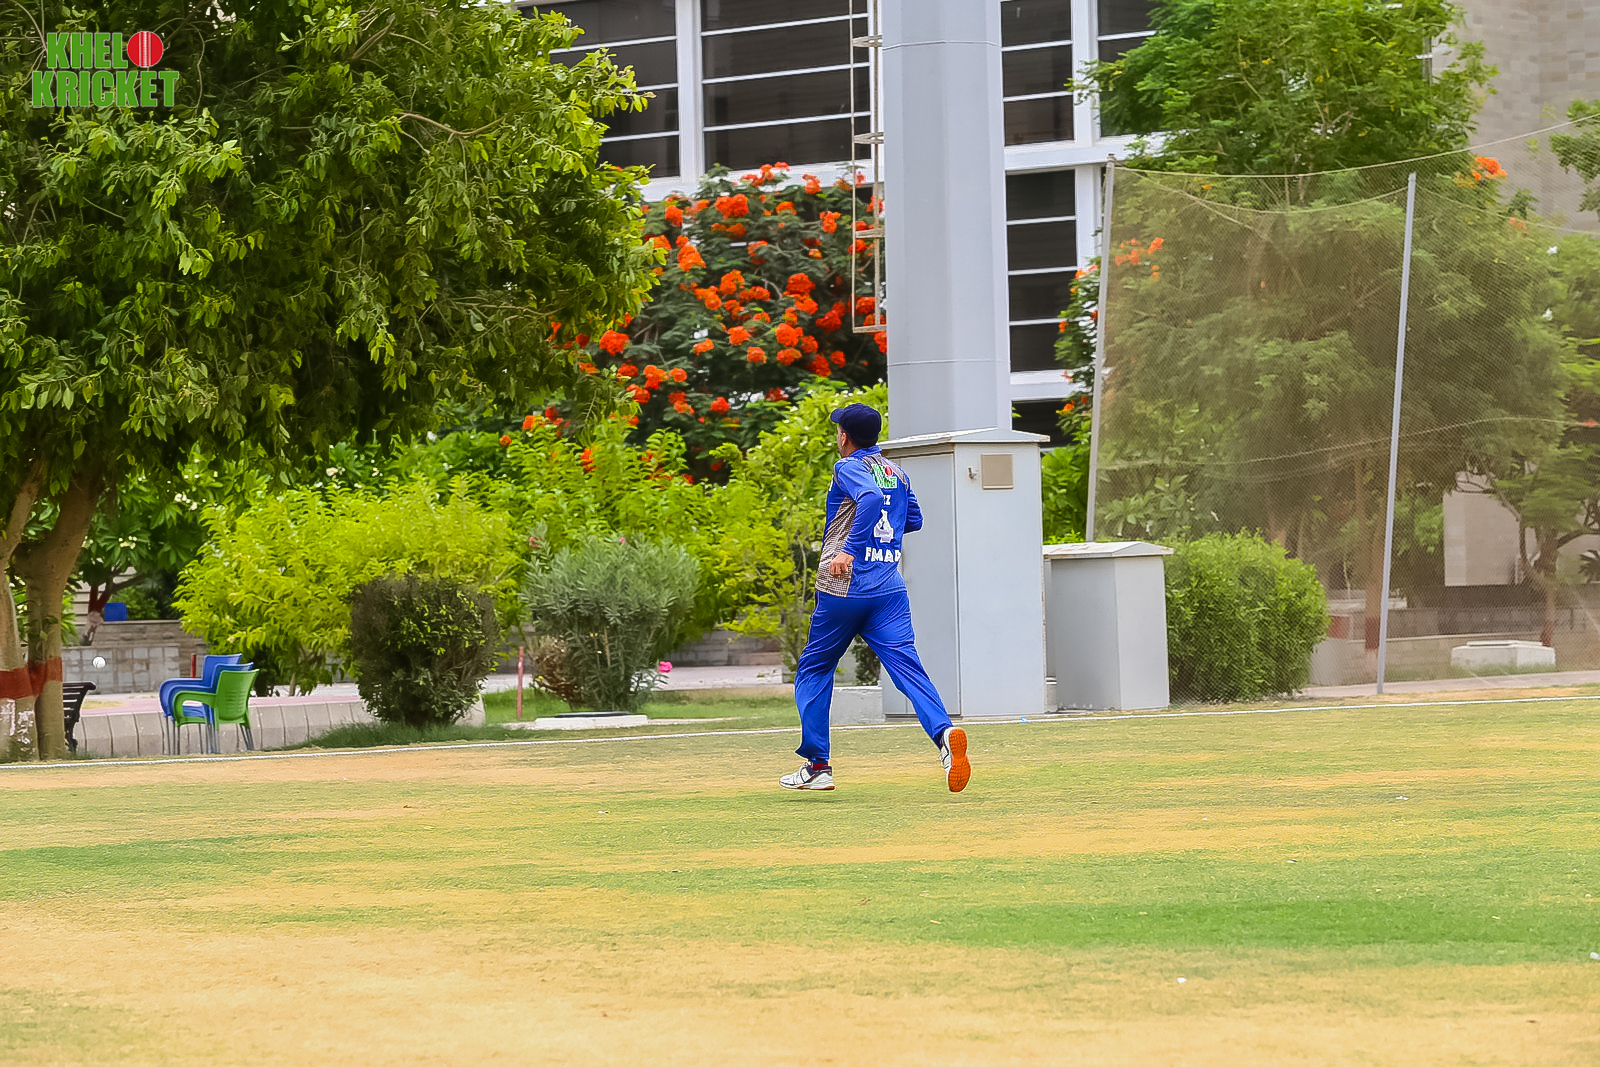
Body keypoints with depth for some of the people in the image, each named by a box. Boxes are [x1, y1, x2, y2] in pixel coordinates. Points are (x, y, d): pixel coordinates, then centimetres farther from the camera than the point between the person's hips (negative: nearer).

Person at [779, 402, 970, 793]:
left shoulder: (849, 467, -5)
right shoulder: (897, 474, 16)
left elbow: (871, 498, -25)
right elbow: (913, 520, 28)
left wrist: (850, 549, -28)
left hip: (844, 588, -5)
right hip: (890, 589, 5)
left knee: (814, 670, 12)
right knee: (906, 665, -8)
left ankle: (817, 765, 12)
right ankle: (944, 732, -35)